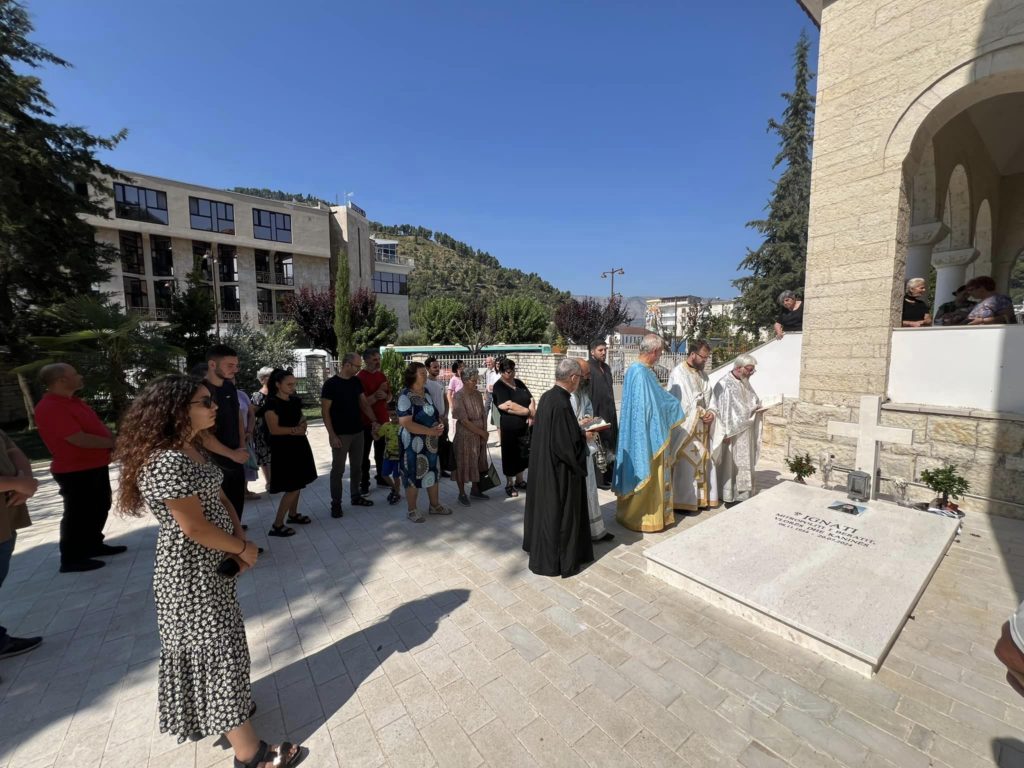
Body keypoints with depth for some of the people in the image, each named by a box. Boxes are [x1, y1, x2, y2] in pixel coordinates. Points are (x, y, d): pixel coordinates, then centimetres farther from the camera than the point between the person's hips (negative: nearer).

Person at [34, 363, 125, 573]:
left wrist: (111, 440, -4)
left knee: (100, 507, 20)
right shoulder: (51, 408, -22)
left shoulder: (72, 402, 10)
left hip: (96, 466, 10)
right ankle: (71, 559, 15)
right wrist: (112, 443, -13)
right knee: (79, 514, 1)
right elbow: (79, 439, -27)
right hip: (76, 471, -10)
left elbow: (96, 426, 15)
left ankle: (94, 545, 35)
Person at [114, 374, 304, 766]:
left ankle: (223, 711, 47)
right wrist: (245, 549, -11)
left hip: (213, 563, 9)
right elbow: (195, 528, -24)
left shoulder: (195, 447, 3)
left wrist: (240, 543, -5)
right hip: (191, 572, -9)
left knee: (209, 645, 25)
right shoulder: (167, 462, -27)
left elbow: (221, 499, 7)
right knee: (220, 650, 3)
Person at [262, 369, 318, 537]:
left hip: (298, 445, 8)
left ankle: (293, 515, 30)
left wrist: (303, 424, -5)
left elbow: (301, 419, 17)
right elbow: (274, 429, -20)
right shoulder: (271, 403, -14)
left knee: (298, 484, 15)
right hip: (283, 449, -8)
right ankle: (277, 525, 3)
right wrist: (294, 430, -17)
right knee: (292, 487, -7)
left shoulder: (295, 400, 7)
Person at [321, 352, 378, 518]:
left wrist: (373, 421, -4)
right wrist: (332, 435, -16)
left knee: (357, 466, 14)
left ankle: (355, 496, 29)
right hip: (340, 434, -6)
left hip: (357, 432, 6)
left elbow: (364, 403, 10)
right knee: (338, 469, 3)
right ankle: (336, 503, 15)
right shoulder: (330, 384, -12)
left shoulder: (356, 382, 6)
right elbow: (325, 411, -12)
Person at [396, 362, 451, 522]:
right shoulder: (406, 396, -18)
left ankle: (435, 505, 32)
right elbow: (406, 423, -25)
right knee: (413, 476, 5)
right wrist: (430, 431, -22)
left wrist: (439, 425, -4)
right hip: (414, 443, -7)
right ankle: (412, 510, 21)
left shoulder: (426, 392, 6)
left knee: (432, 473, 16)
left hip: (430, 442, 8)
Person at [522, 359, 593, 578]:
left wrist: (579, 429, 11)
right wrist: (585, 437, -8)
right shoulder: (562, 404, -27)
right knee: (561, 512, 8)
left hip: (543, 464, 9)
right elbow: (567, 445, -25)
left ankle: (541, 549, 41)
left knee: (545, 507, 22)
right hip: (560, 470, -9)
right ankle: (559, 561, 26)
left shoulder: (546, 397, 0)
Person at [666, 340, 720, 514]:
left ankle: (701, 498, 22)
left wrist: (711, 412, -6)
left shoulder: (702, 374, 13)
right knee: (685, 463, -3)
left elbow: (708, 397, 13)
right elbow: (678, 402, -16)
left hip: (702, 426, 8)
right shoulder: (678, 373, -11)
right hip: (685, 426, -8)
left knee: (702, 462, 11)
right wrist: (701, 413, -12)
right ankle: (681, 501, 6)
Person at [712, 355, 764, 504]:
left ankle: (743, 493, 26)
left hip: (745, 432, 9)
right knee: (731, 464, 0)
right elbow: (723, 411, -20)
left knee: (744, 463, 14)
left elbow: (750, 403, 20)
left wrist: (758, 408, -3)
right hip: (732, 433, -8)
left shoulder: (745, 383, 10)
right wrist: (727, 433, -22)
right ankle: (729, 496, 10)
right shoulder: (724, 384, -18)